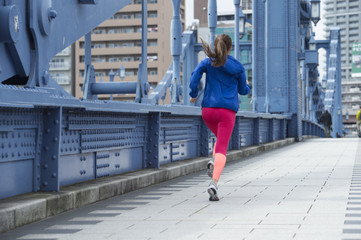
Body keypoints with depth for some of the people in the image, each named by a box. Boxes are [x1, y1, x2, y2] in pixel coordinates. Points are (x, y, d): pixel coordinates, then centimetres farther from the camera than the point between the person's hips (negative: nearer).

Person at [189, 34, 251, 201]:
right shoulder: (238, 66, 5)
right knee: (222, 148, -7)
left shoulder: (207, 62, 7)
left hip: (208, 109, 3)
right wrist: (247, 87, 37)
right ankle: (214, 183, -27)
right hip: (227, 110, -3)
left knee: (221, 139, 29)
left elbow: (194, 77, -8)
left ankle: (213, 162, -1)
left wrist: (194, 95, 8)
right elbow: (242, 90, 14)